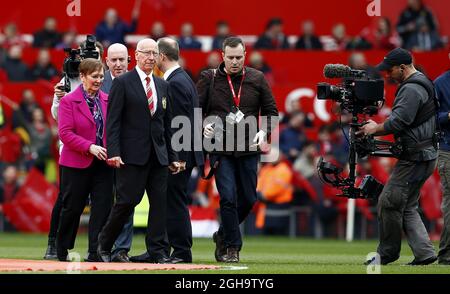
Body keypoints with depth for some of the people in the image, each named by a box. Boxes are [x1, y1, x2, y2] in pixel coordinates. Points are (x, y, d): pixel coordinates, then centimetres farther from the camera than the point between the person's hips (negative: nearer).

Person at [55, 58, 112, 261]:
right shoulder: (68, 101, -4)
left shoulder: (107, 101, 9)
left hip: (103, 163, 4)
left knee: (103, 208, -3)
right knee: (72, 208, 5)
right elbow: (65, 133, -12)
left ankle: (96, 252, 0)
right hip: (77, 163, -4)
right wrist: (89, 147, -22)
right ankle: (61, 250, 21)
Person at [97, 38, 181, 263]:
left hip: (158, 155, 5)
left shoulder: (162, 86, 15)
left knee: (159, 202, 0)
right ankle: (104, 244, 11)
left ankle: (157, 251, 3)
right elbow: (113, 121, -7)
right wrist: (113, 152, -16)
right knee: (127, 200, -6)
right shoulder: (123, 83, -2)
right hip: (132, 154, -5)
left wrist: (172, 156, 14)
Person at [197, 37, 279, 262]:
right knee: (228, 197, -10)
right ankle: (232, 247, 2)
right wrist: (203, 127, -16)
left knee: (248, 199, 7)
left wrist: (264, 132, -6)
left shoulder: (256, 79, 7)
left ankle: (223, 236, 29)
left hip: (248, 150, 3)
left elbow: (271, 111, 12)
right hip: (221, 149, -2)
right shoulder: (209, 78, 2)